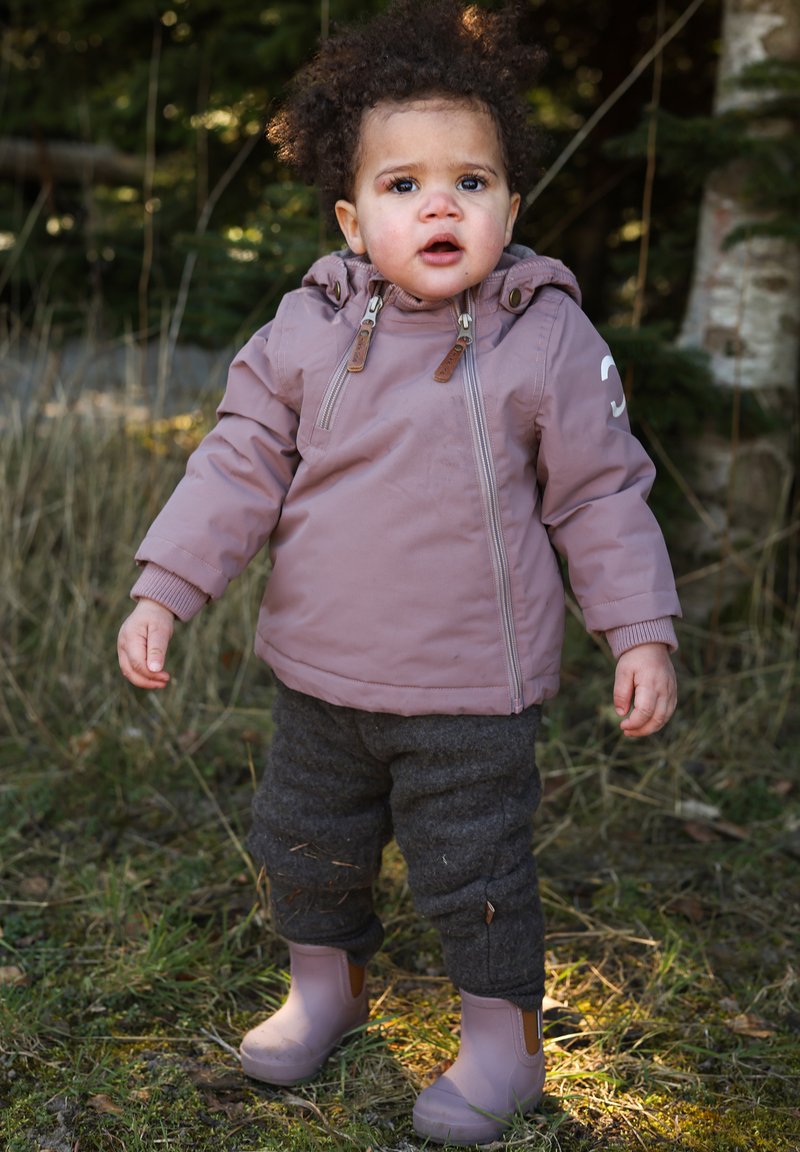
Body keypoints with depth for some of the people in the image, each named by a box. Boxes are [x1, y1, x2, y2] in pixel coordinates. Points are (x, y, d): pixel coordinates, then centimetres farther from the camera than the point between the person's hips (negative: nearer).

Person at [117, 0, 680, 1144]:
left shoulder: (550, 339, -9)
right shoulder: (308, 329, -3)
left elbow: (602, 494, -4)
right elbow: (242, 462, 0)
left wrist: (642, 632, -7)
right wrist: (163, 589, -5)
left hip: (473, 691, -3)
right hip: (319, 675, 4)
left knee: (475, 870, 7)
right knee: (304, 845, 20)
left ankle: (503, 1036, 31)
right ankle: (326, 984, 46)